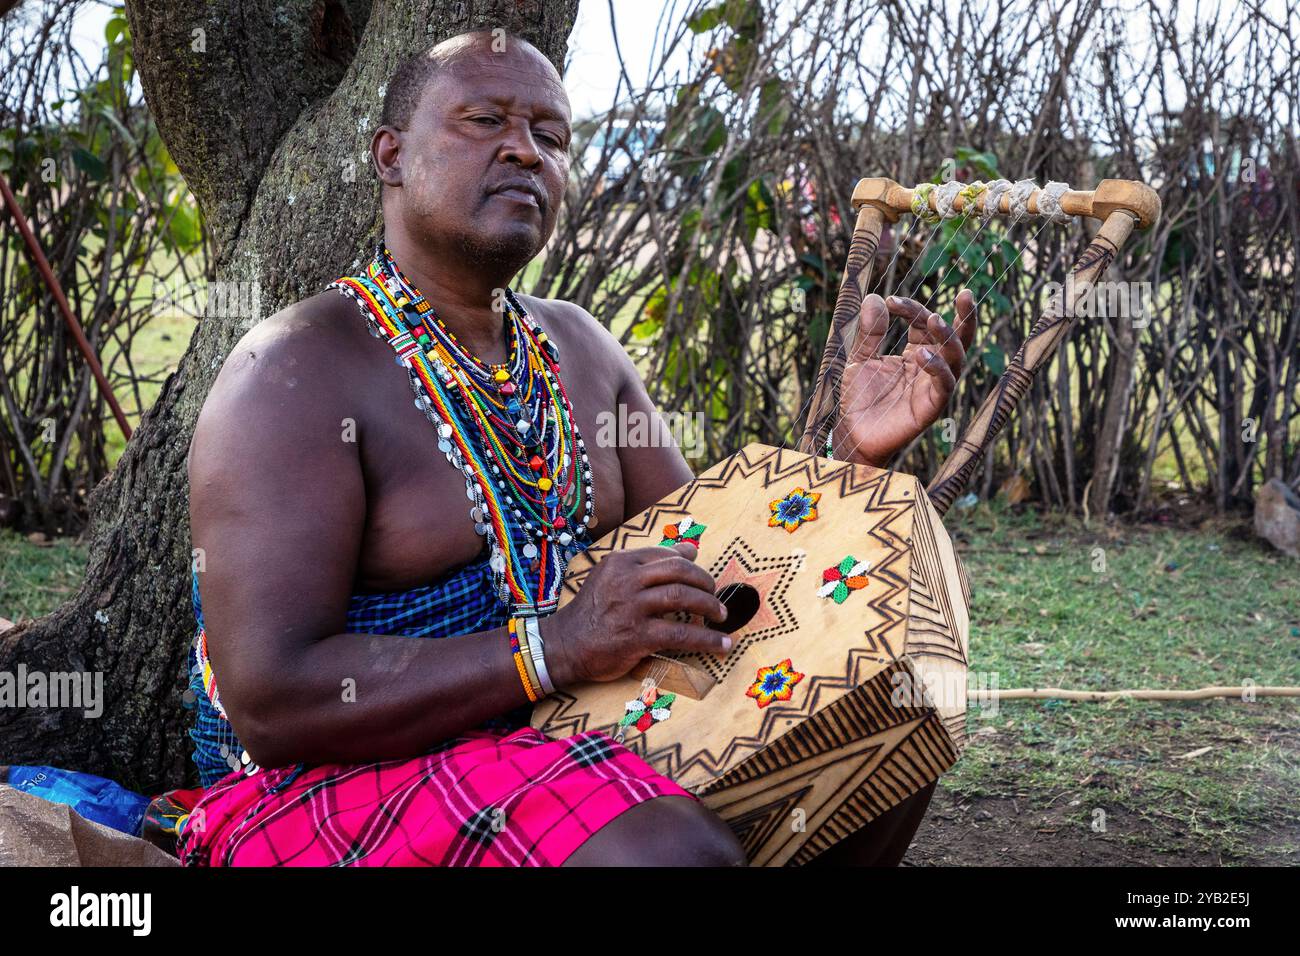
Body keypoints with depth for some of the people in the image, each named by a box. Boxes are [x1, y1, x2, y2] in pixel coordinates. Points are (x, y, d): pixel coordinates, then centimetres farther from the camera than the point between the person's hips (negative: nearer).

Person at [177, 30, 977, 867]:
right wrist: (556, 646, -30)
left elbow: (713, 579, 9)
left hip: (558, 750, 8)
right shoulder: (297, 373, -14)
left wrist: (857, 454, -7)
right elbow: (270, 705, -22)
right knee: (674, 848, -34)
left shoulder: (578, 349, 9)